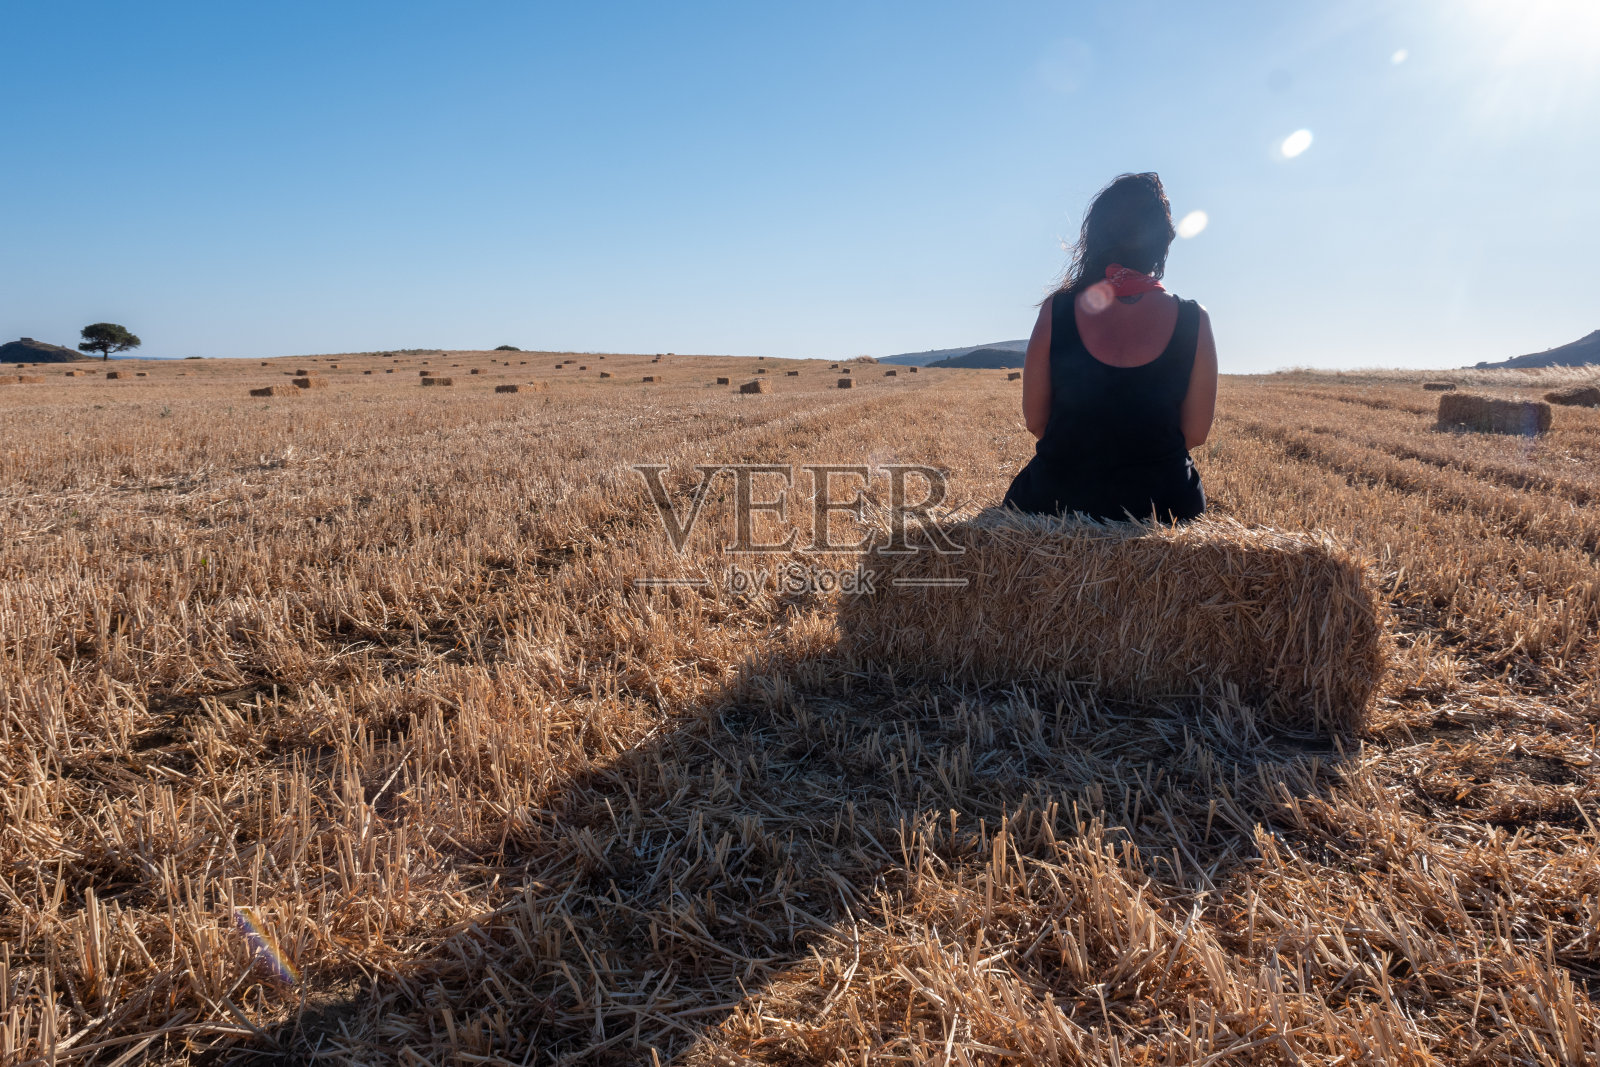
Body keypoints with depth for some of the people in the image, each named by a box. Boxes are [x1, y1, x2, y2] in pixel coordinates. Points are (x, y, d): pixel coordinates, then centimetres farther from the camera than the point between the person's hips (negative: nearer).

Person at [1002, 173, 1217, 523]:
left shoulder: (1056, 310, -11)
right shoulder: (1194, 321, -10)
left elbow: (1035, 421, -3)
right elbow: (1195, 434, -2)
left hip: (1059, 499, 0)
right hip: (1161, 504, 1)